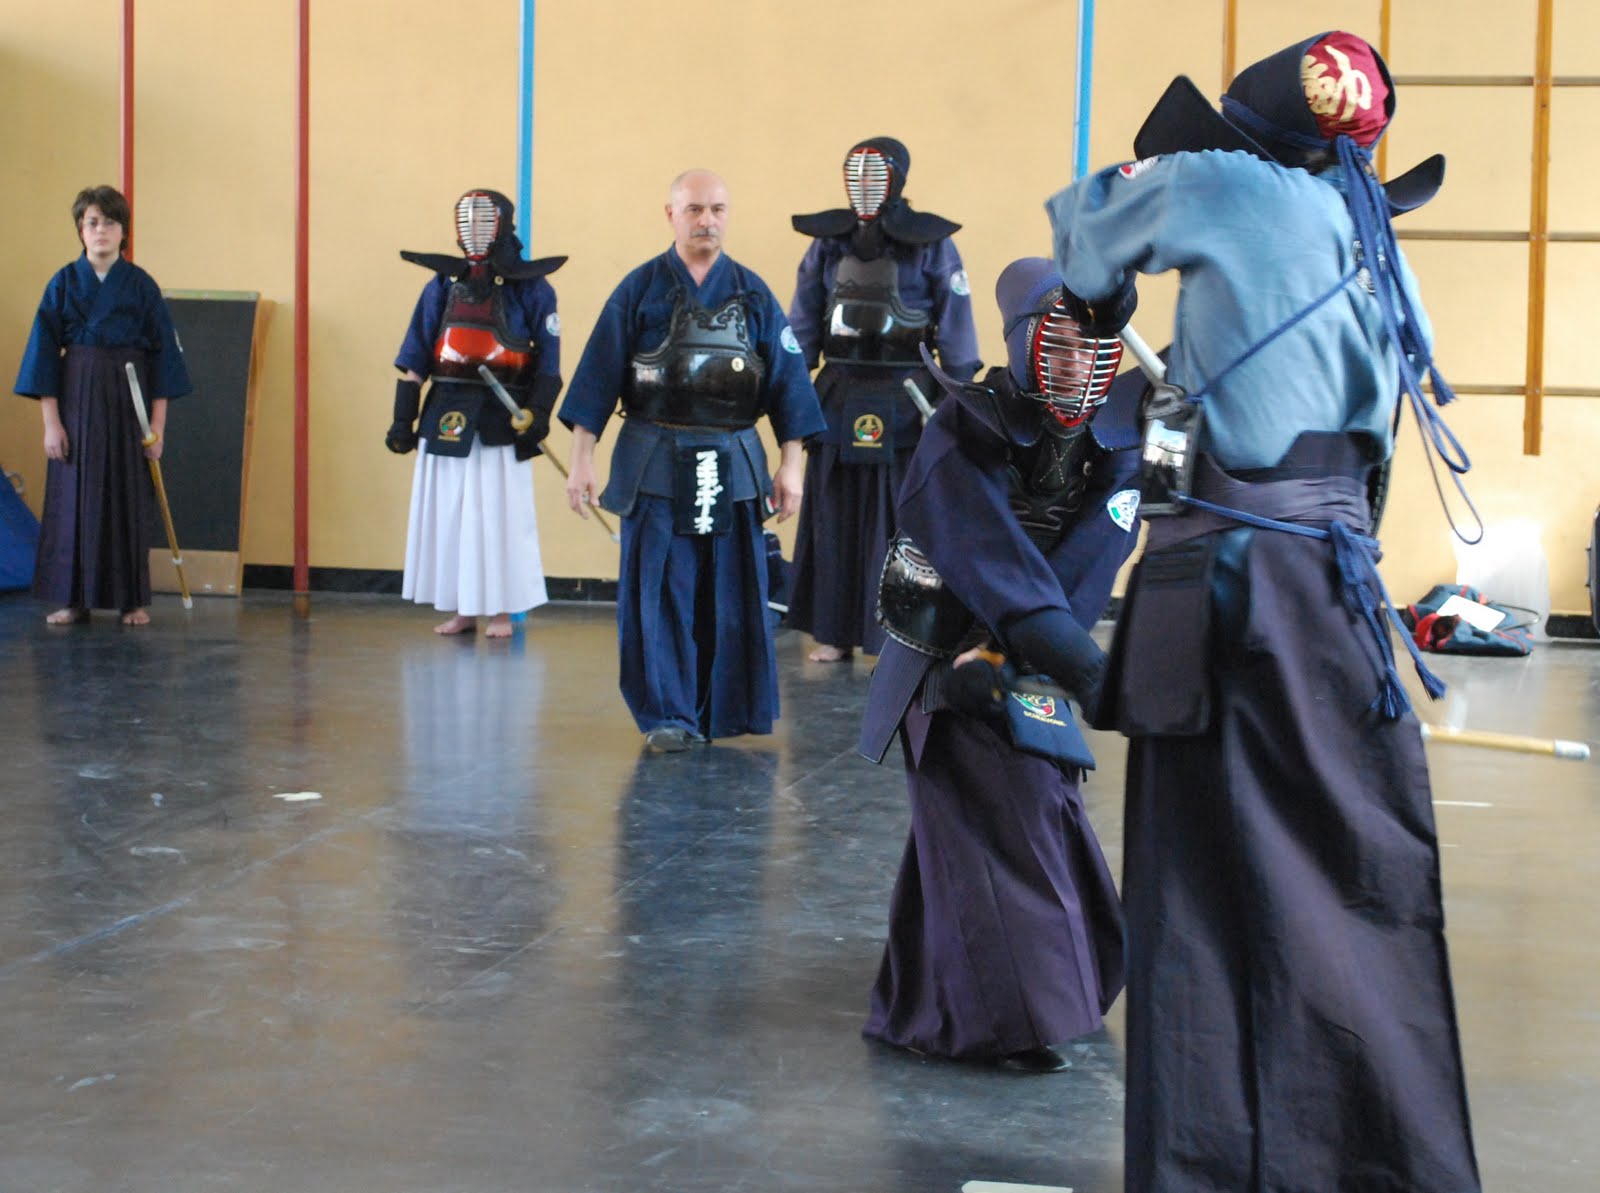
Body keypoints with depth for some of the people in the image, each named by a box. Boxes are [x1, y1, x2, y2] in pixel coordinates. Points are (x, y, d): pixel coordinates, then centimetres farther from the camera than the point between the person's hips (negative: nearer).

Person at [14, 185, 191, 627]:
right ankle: (72, 598, 9)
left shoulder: (142, 286, 1)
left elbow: (163, 356, 1)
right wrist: (51, 421, -5)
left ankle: (133, 599, 10)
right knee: (73, 497, 1)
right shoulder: (63, 284, 2)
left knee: (129, 499, 2)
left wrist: (157, 426, -4)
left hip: (129, 402, 0)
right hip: (76, 401, 1)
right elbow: (44, 354, 2)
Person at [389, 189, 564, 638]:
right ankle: (461, 610, 16)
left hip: (502, 417, -4)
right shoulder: (443, 285, 8)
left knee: (501, 513, 0)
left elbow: (548, 360, -1)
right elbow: (415, 357, 8)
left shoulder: (531, 289, -1)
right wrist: (403, 418, 4)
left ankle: (501, 611, 10)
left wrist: (537, 415, -10)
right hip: (447, 415, 4)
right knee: (447, 512, 6)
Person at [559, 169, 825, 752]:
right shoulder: (640, 290, 1)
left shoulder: (753, 294, 6)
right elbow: (599, 376, 1)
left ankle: (723, 711, 17)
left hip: (734, 465, 2)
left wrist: (790, 464, 1)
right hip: (655, 464, -1)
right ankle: (668, 715, 6)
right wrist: (582, 459, -4)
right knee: (659, 592, -2)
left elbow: (786, 380, 6)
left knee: (730, 594, 5)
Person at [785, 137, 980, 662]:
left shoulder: (930, 244, -2)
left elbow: (956, 329, -1)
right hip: (838, 397, 4)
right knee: (833, 518, 7)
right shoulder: (828, 241, 7)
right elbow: (802, 326, 10)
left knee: (897, 521, -1)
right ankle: (835, 631, 17)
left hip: (904, 402, -4)